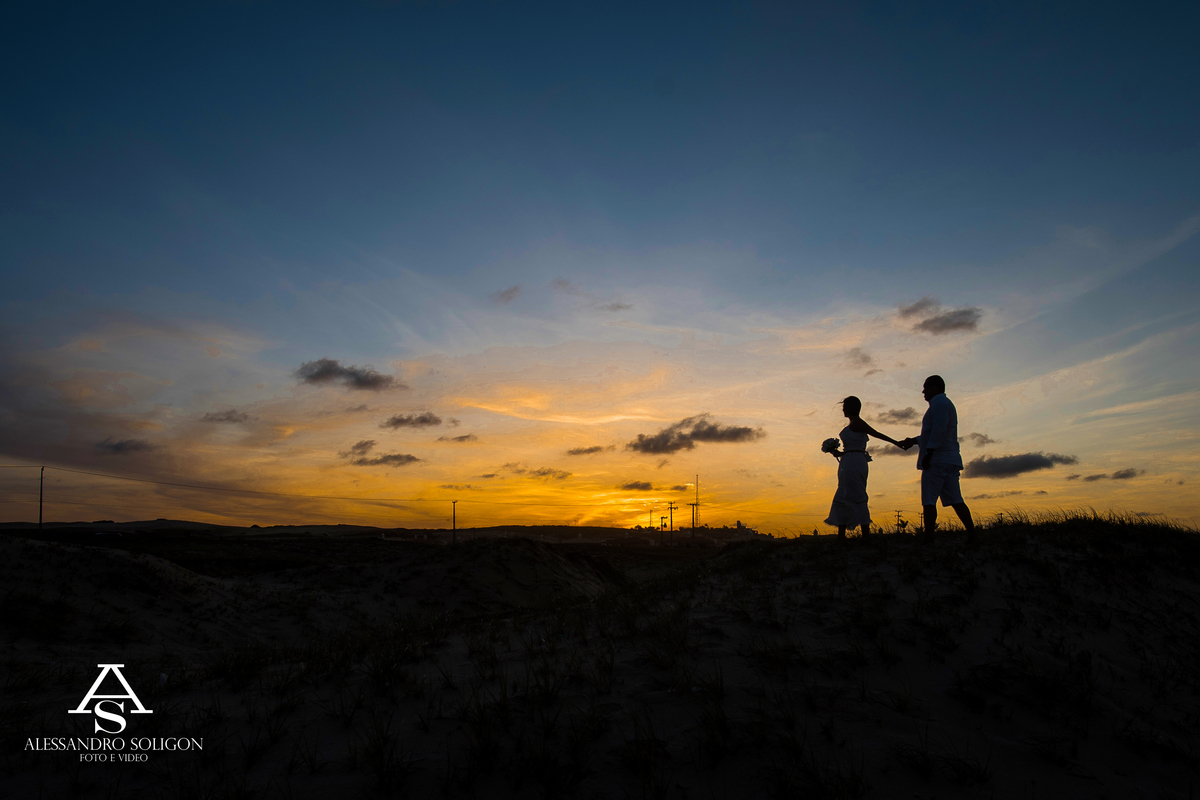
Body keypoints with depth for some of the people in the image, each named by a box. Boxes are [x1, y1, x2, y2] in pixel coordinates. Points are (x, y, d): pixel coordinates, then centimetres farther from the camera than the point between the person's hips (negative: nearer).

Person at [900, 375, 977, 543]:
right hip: (951, 460, 10)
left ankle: (929, 537, -12)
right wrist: (914, 441, 34)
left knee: (929, 501, -9)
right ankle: (972, 535, -1)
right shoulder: (947, 404, 25)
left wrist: (928, 454, -22)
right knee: (955, 500, 5)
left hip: (937, 460, -10)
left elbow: (938, 430, -20)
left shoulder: (939, 403, -7)